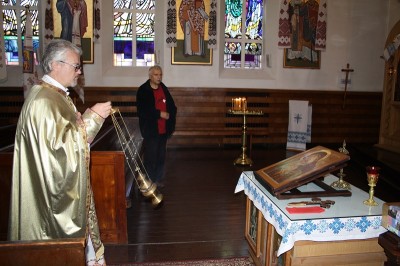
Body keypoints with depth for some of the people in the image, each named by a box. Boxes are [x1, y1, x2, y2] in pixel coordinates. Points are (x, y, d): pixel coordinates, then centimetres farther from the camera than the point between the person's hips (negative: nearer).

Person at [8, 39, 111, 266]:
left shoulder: (56, 95, 10)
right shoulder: (43, 100, -22)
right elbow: (61, 143, -27)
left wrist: (93, 117, 3)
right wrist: (92, 116, -22)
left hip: (66, 188, 10)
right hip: (56, 195, -10)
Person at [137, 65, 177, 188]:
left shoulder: (164, 89, 10)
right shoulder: (143, 90, -7)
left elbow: (172, 107, 12)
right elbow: (142, 111, -16)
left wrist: (169, 115, -8)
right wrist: (159, 114, -19)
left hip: (163, 130, 6)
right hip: (150, 130, -6)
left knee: (161, 156, 14)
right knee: (150, 157, 0)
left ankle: (158, 179, 27)